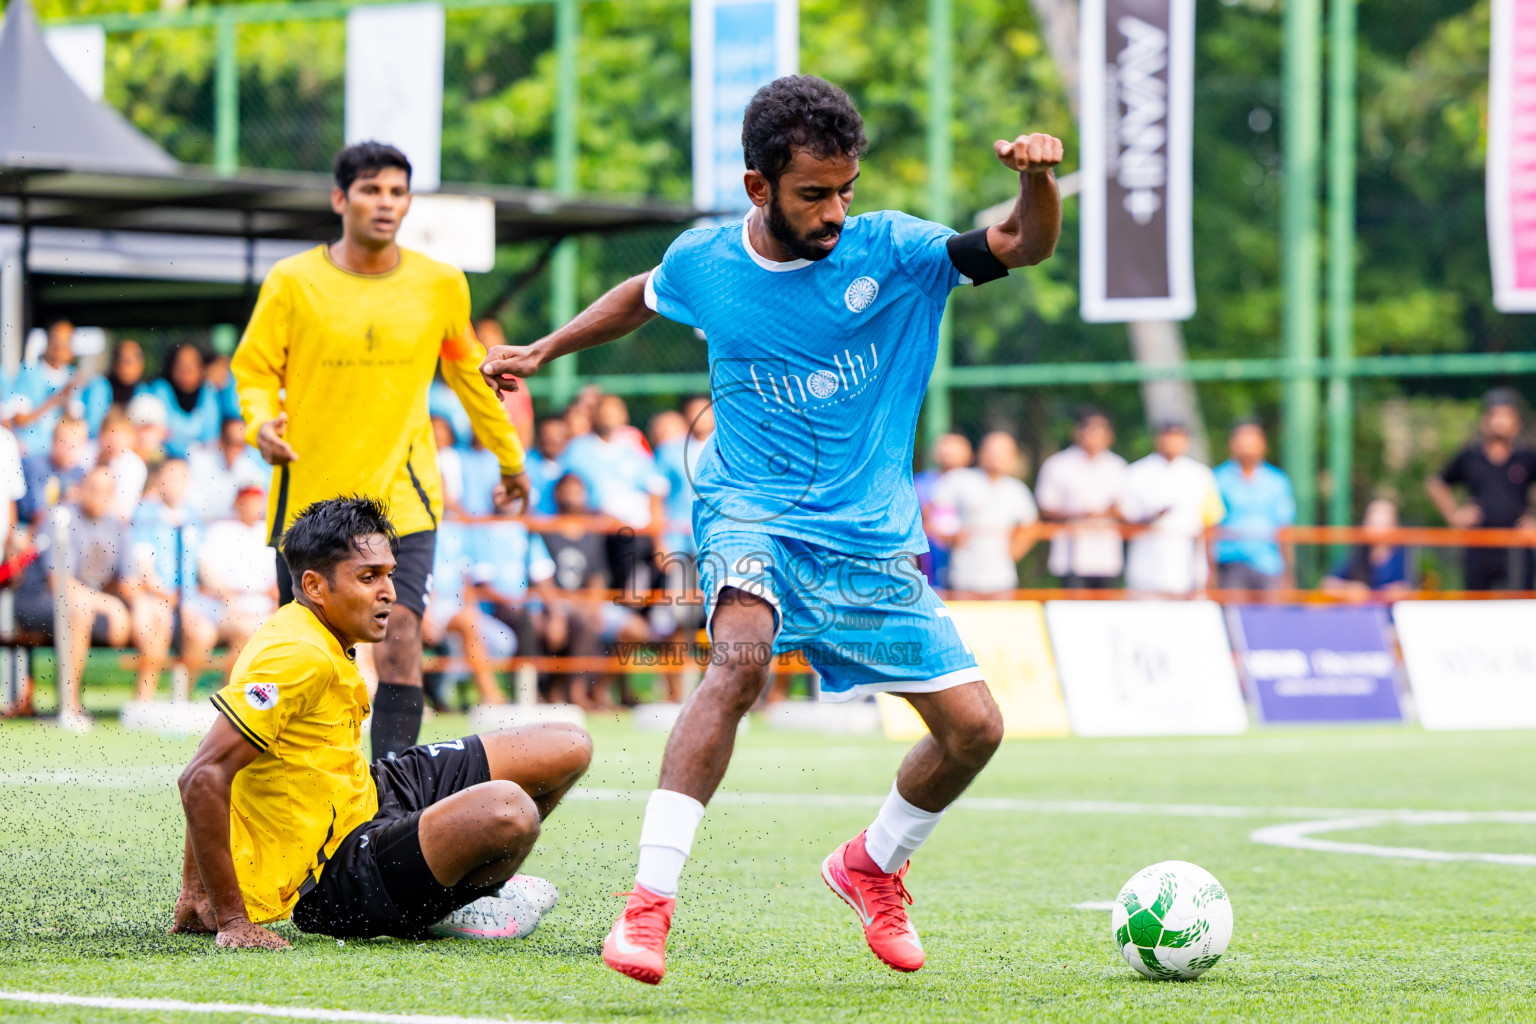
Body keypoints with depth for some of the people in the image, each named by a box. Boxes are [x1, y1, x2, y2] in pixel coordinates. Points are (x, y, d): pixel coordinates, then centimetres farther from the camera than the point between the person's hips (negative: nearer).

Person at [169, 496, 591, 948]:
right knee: (508, 809, -37)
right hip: (332, 886, -10)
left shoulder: (328, 646, 6)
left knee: (568, 748, 11)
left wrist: (195, 893, 10)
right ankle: (437, 909, -4)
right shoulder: (298, 657, -25)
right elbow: (202, 778, -30)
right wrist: (231, 920, -28)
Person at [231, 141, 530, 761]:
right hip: (309, 495, 0)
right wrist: (262, 423, -17)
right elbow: (253, 371, 5)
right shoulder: (292, 282, -3)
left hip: (402, 496, 0)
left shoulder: (441, 286, 2)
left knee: (400, 639, -15)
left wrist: (509, 458, 27)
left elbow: (467, 372, 18)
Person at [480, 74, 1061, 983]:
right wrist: (543, 352, 23)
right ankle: (651, 899, -34)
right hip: (752, 513, -2)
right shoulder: (703, 261, -3)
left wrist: (1039, 182, -32)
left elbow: (1026, 246, -12)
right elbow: (642, 298, 21)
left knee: (974, 726, -1)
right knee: (743, 654, -35)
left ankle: (875, 865, 29)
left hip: (871, 534, 2)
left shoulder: (887, 250, -7)